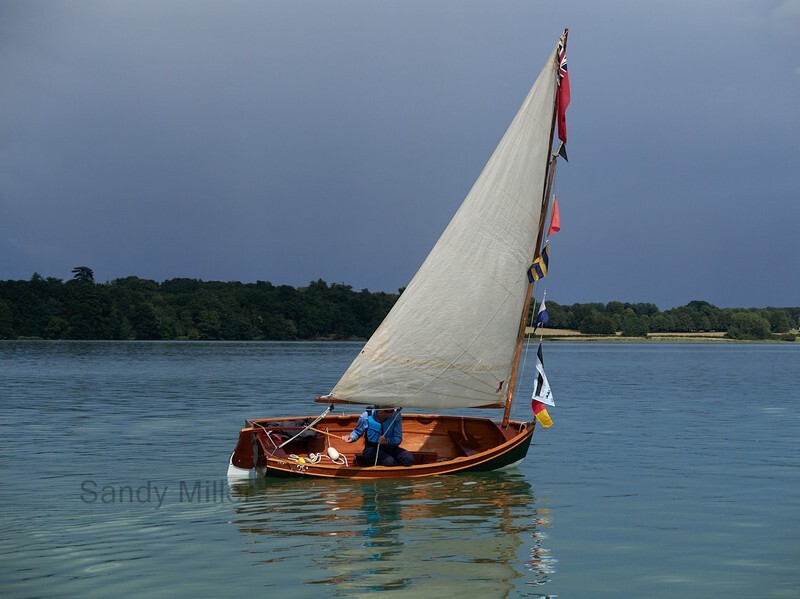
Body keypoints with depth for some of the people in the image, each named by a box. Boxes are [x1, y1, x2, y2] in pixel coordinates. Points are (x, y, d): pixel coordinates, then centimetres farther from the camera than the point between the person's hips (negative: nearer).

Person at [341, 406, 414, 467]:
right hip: (372, 449, -3)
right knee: (389, 461, -34)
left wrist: (387, 441, -28)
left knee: (409, 459, -25)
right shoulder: (366, 417, -13)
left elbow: (398, 439, -7)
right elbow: (357, 432, 8)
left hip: (389, 447, 3)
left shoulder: (396, 416, -10)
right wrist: (351, 437, -15)